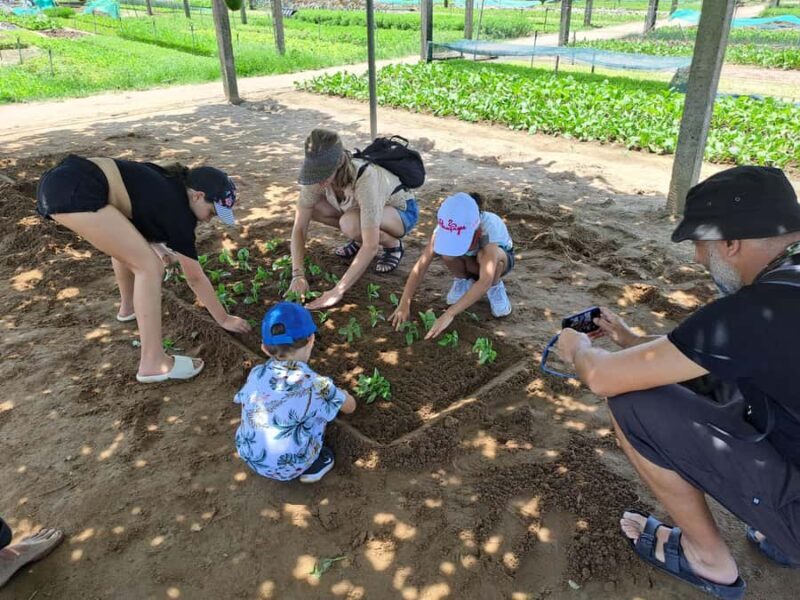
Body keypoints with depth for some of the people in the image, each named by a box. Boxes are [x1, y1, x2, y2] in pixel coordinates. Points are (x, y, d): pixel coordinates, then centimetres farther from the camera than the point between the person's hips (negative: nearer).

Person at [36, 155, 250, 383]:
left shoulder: (168, 184, 19)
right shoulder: (177, 211, -2)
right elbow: (195, 278, 5)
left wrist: (154, 246, 24)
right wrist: (224, 319, 15)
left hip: (61, 181, 10)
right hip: (74, 193, -10)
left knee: (125, 243, 30)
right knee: (149, 266, -8)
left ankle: (128, 306, 48)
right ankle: (153, 363, -6)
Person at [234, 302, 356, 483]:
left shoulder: (256, 374, -4)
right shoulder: (317, 384, -15)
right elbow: (350, 407, 3)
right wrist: (342, 394, 27)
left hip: (250, 458, 5)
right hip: (290, 468, -4)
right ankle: (313, 465, 14)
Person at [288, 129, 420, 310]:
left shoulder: (365, 178, -40)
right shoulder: (317, 176, -24)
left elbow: (371, 246, -44)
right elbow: (299, 227, -19)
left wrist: (337, 291, -44)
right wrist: (298, 275, -30)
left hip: (402, 211, -6)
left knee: (350, 223, -36)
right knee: (310, 207, -16)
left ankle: (394, 245, -6)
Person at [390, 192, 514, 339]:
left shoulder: (489, 228, -42)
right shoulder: (445, 229, -32)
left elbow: (485, 282, -51)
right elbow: (421, 266, -32)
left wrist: (449, 314, -56)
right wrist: (404, 304, -42)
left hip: (500, 257, -2)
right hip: (469, 263, 3)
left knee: (484, 255, -39)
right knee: (447, 253, -32)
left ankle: (495, 287, -7)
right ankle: (462, 280, 0)